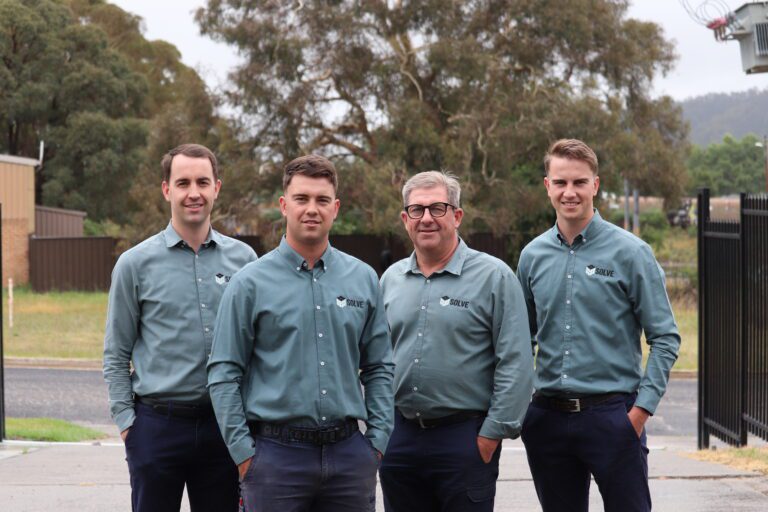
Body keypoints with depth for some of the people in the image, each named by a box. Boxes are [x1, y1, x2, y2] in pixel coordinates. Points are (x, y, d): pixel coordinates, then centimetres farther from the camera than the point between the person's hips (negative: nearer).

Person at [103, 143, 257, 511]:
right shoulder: (136, 264, 0)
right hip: (157, 425, -2)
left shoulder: (243, 259, 5)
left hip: (224, 425, 2)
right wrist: (126, 422, -3)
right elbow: (116, 357, 3)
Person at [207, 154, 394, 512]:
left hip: (349, 455, 3)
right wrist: (243, 453, -7)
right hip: (276, 453, -3)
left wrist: (377, 441, 4)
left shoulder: (363, 279, 9)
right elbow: (223, 375, -2)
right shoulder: (251, 284, -1)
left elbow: (379, 368, 13)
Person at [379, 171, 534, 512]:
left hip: (466, 438, -5)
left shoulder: (493, 276, -4)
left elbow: (516, 364, -8)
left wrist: (493, 433, -12)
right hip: (399, 438, 5)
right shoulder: (391, 279, 12)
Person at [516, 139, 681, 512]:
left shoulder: (629, 253, -5)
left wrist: (642, 408, -11)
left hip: (612, 414, -4)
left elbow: (665, 338, -5)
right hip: (548, 418, 4)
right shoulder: (533, 256, 7)